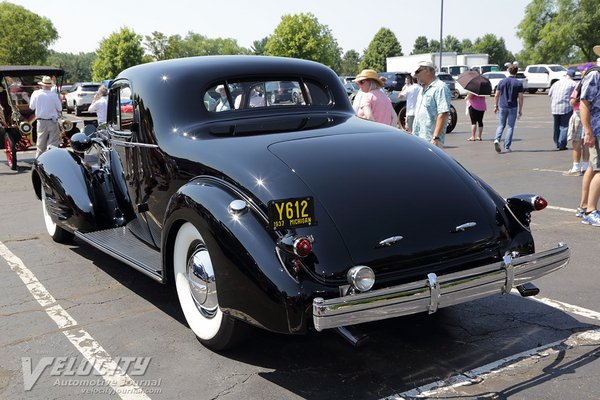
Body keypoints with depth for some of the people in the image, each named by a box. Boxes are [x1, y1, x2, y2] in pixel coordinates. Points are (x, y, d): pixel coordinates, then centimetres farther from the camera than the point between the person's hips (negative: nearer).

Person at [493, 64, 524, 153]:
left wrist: (496, 106, 12)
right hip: (513, 108, -1)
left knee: (501, 125, 13)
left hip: (502, 107, 2)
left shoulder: (502, 82, 1)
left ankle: (497, 140, -13)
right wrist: (520, 110, 2)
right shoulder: (519, 83, -4)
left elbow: (496, 95, 2)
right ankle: (507, 147, 4)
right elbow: (520, 98, -5)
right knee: (510, 127, 6)